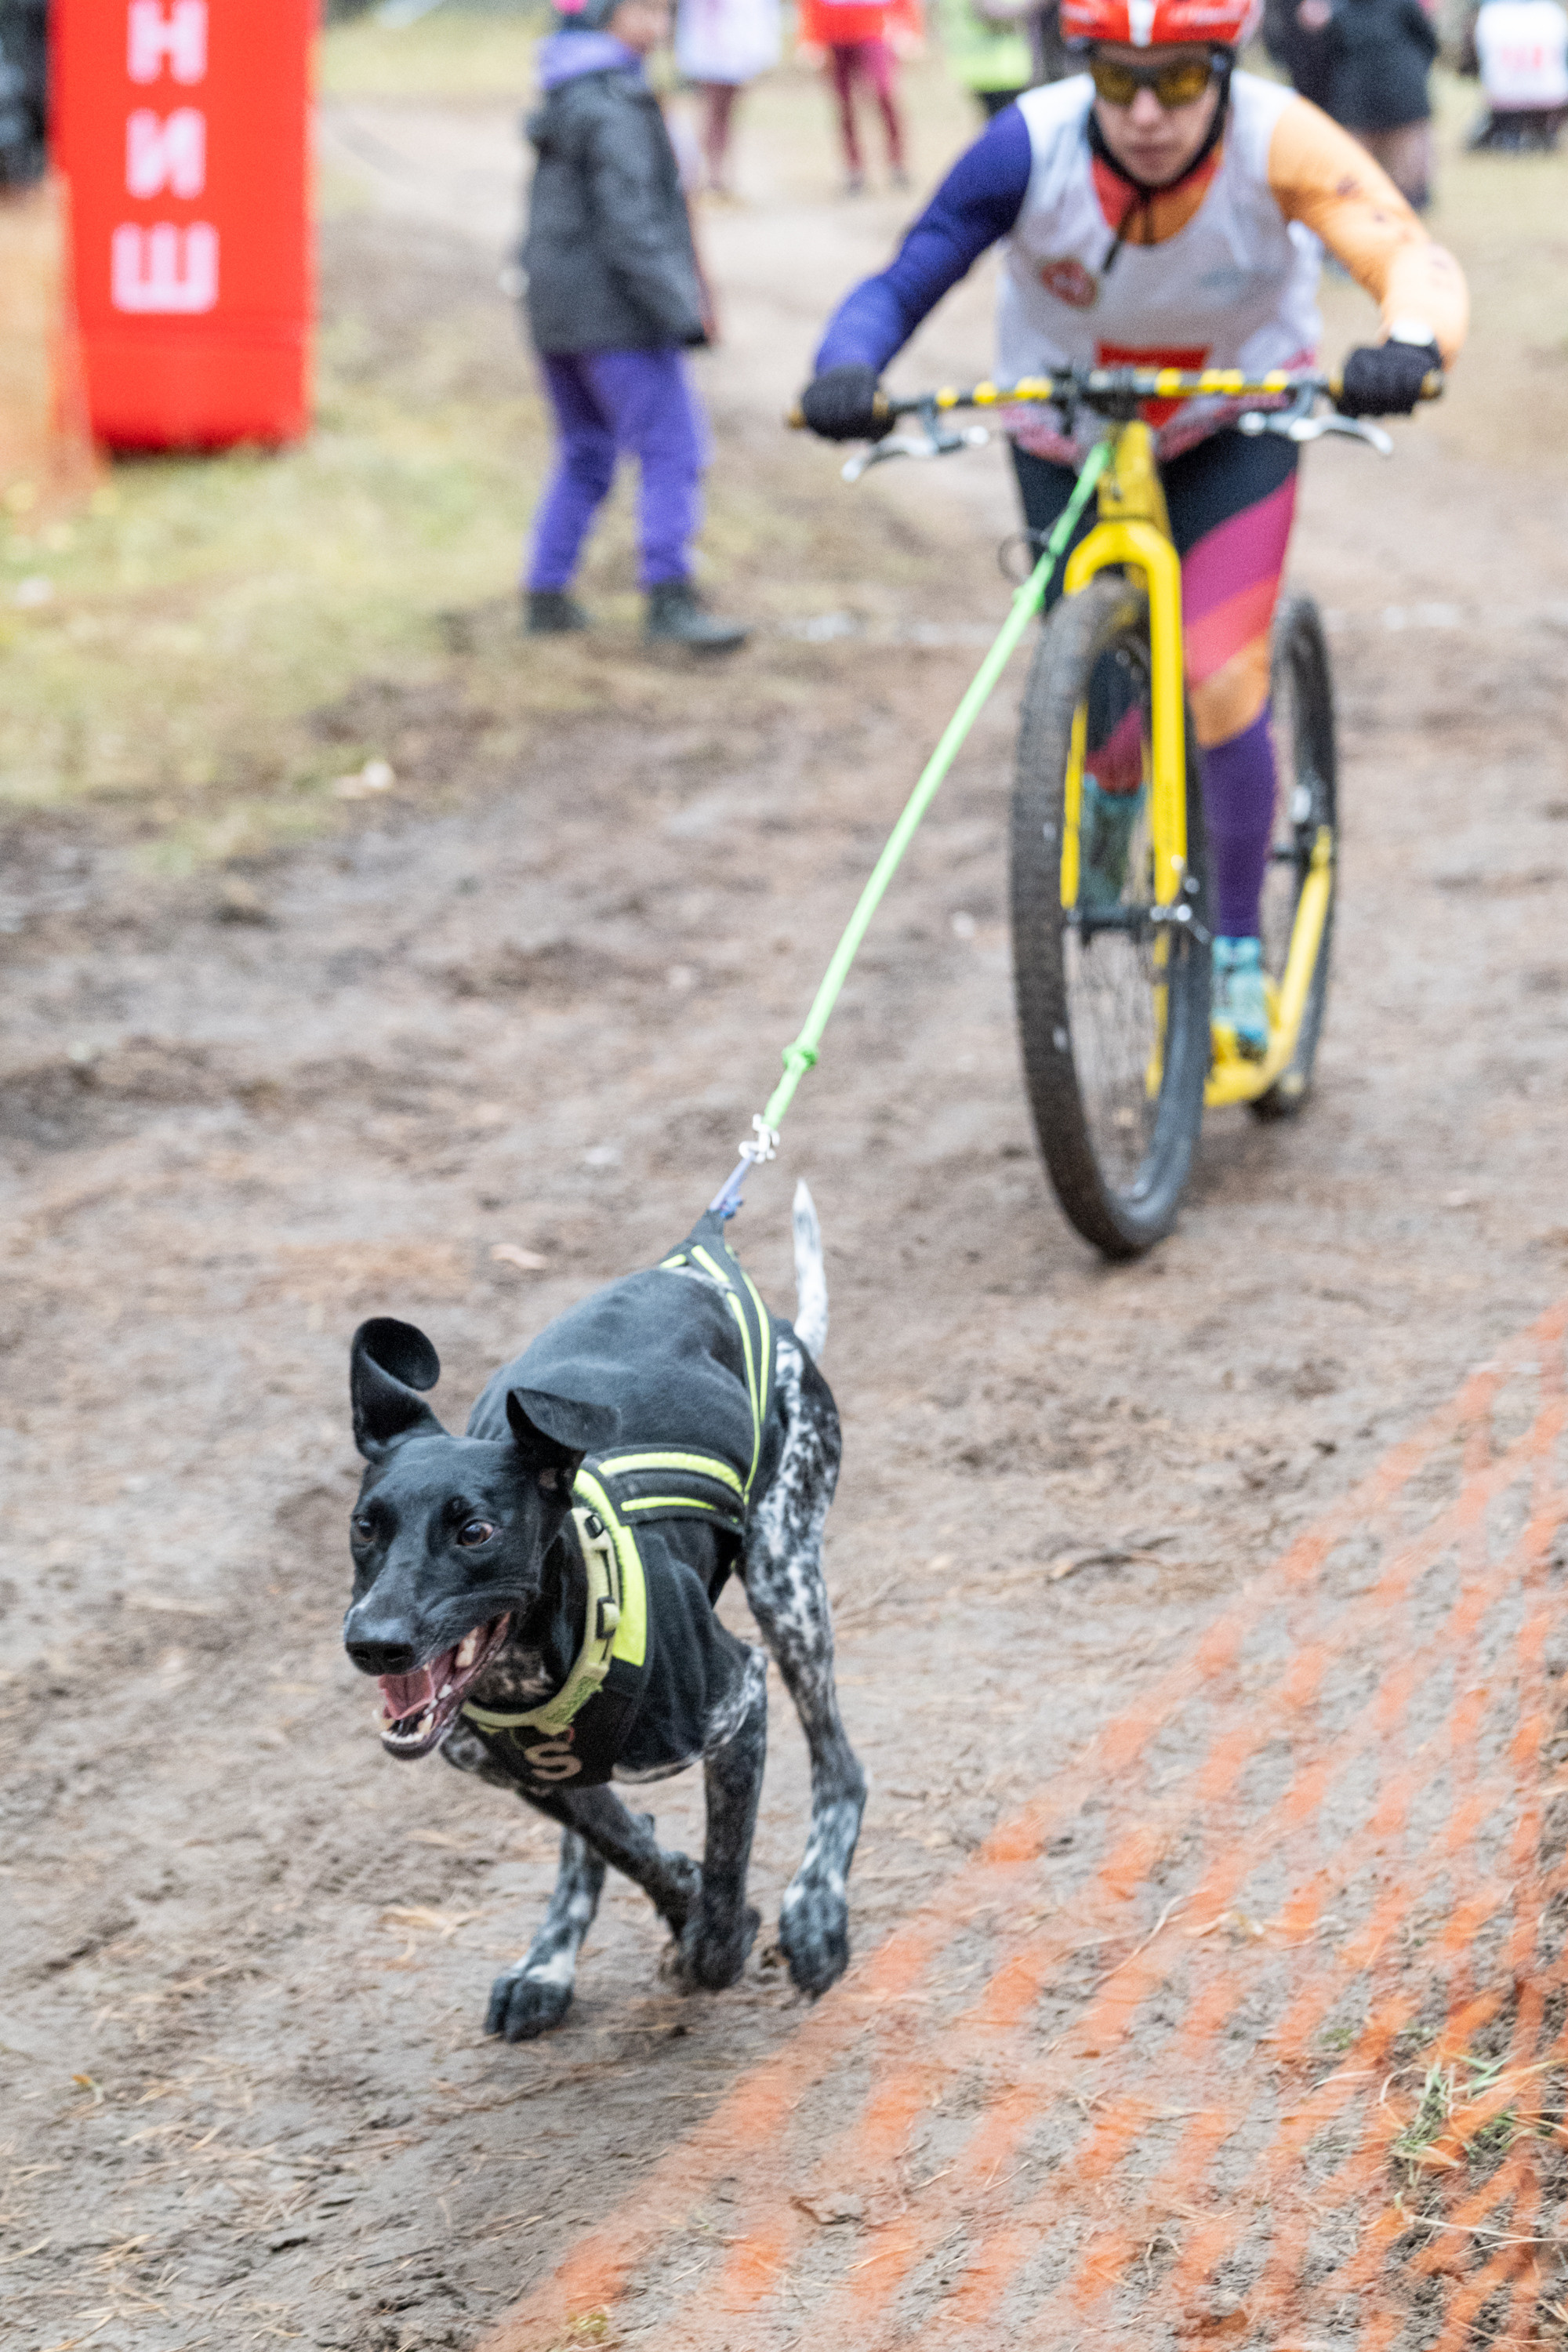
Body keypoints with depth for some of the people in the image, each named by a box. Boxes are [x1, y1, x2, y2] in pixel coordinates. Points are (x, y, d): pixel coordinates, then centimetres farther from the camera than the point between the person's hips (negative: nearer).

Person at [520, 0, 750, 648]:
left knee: (585, 456, 17)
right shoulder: (614, 107, -16)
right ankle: (670, 600, -11)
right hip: (615, 314, -10)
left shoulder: (563, 100, 15)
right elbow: (631, 223, -22)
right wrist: (681, 309, -21)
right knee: (671, 449, -8)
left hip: (557, 314, 10)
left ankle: (547, 596, 18)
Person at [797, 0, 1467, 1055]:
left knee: (1224, 690, -15)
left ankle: (1238, 950, 7)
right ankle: (1112, 791, 46)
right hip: (1067, 438, 1)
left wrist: (1411, 346, -65)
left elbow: (1415, 259, -43)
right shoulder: (1033, 145, -31)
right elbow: (900, 286, -32)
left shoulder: (1277, 140, -32)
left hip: (1234, 424, -1)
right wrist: (847, 372, -53)